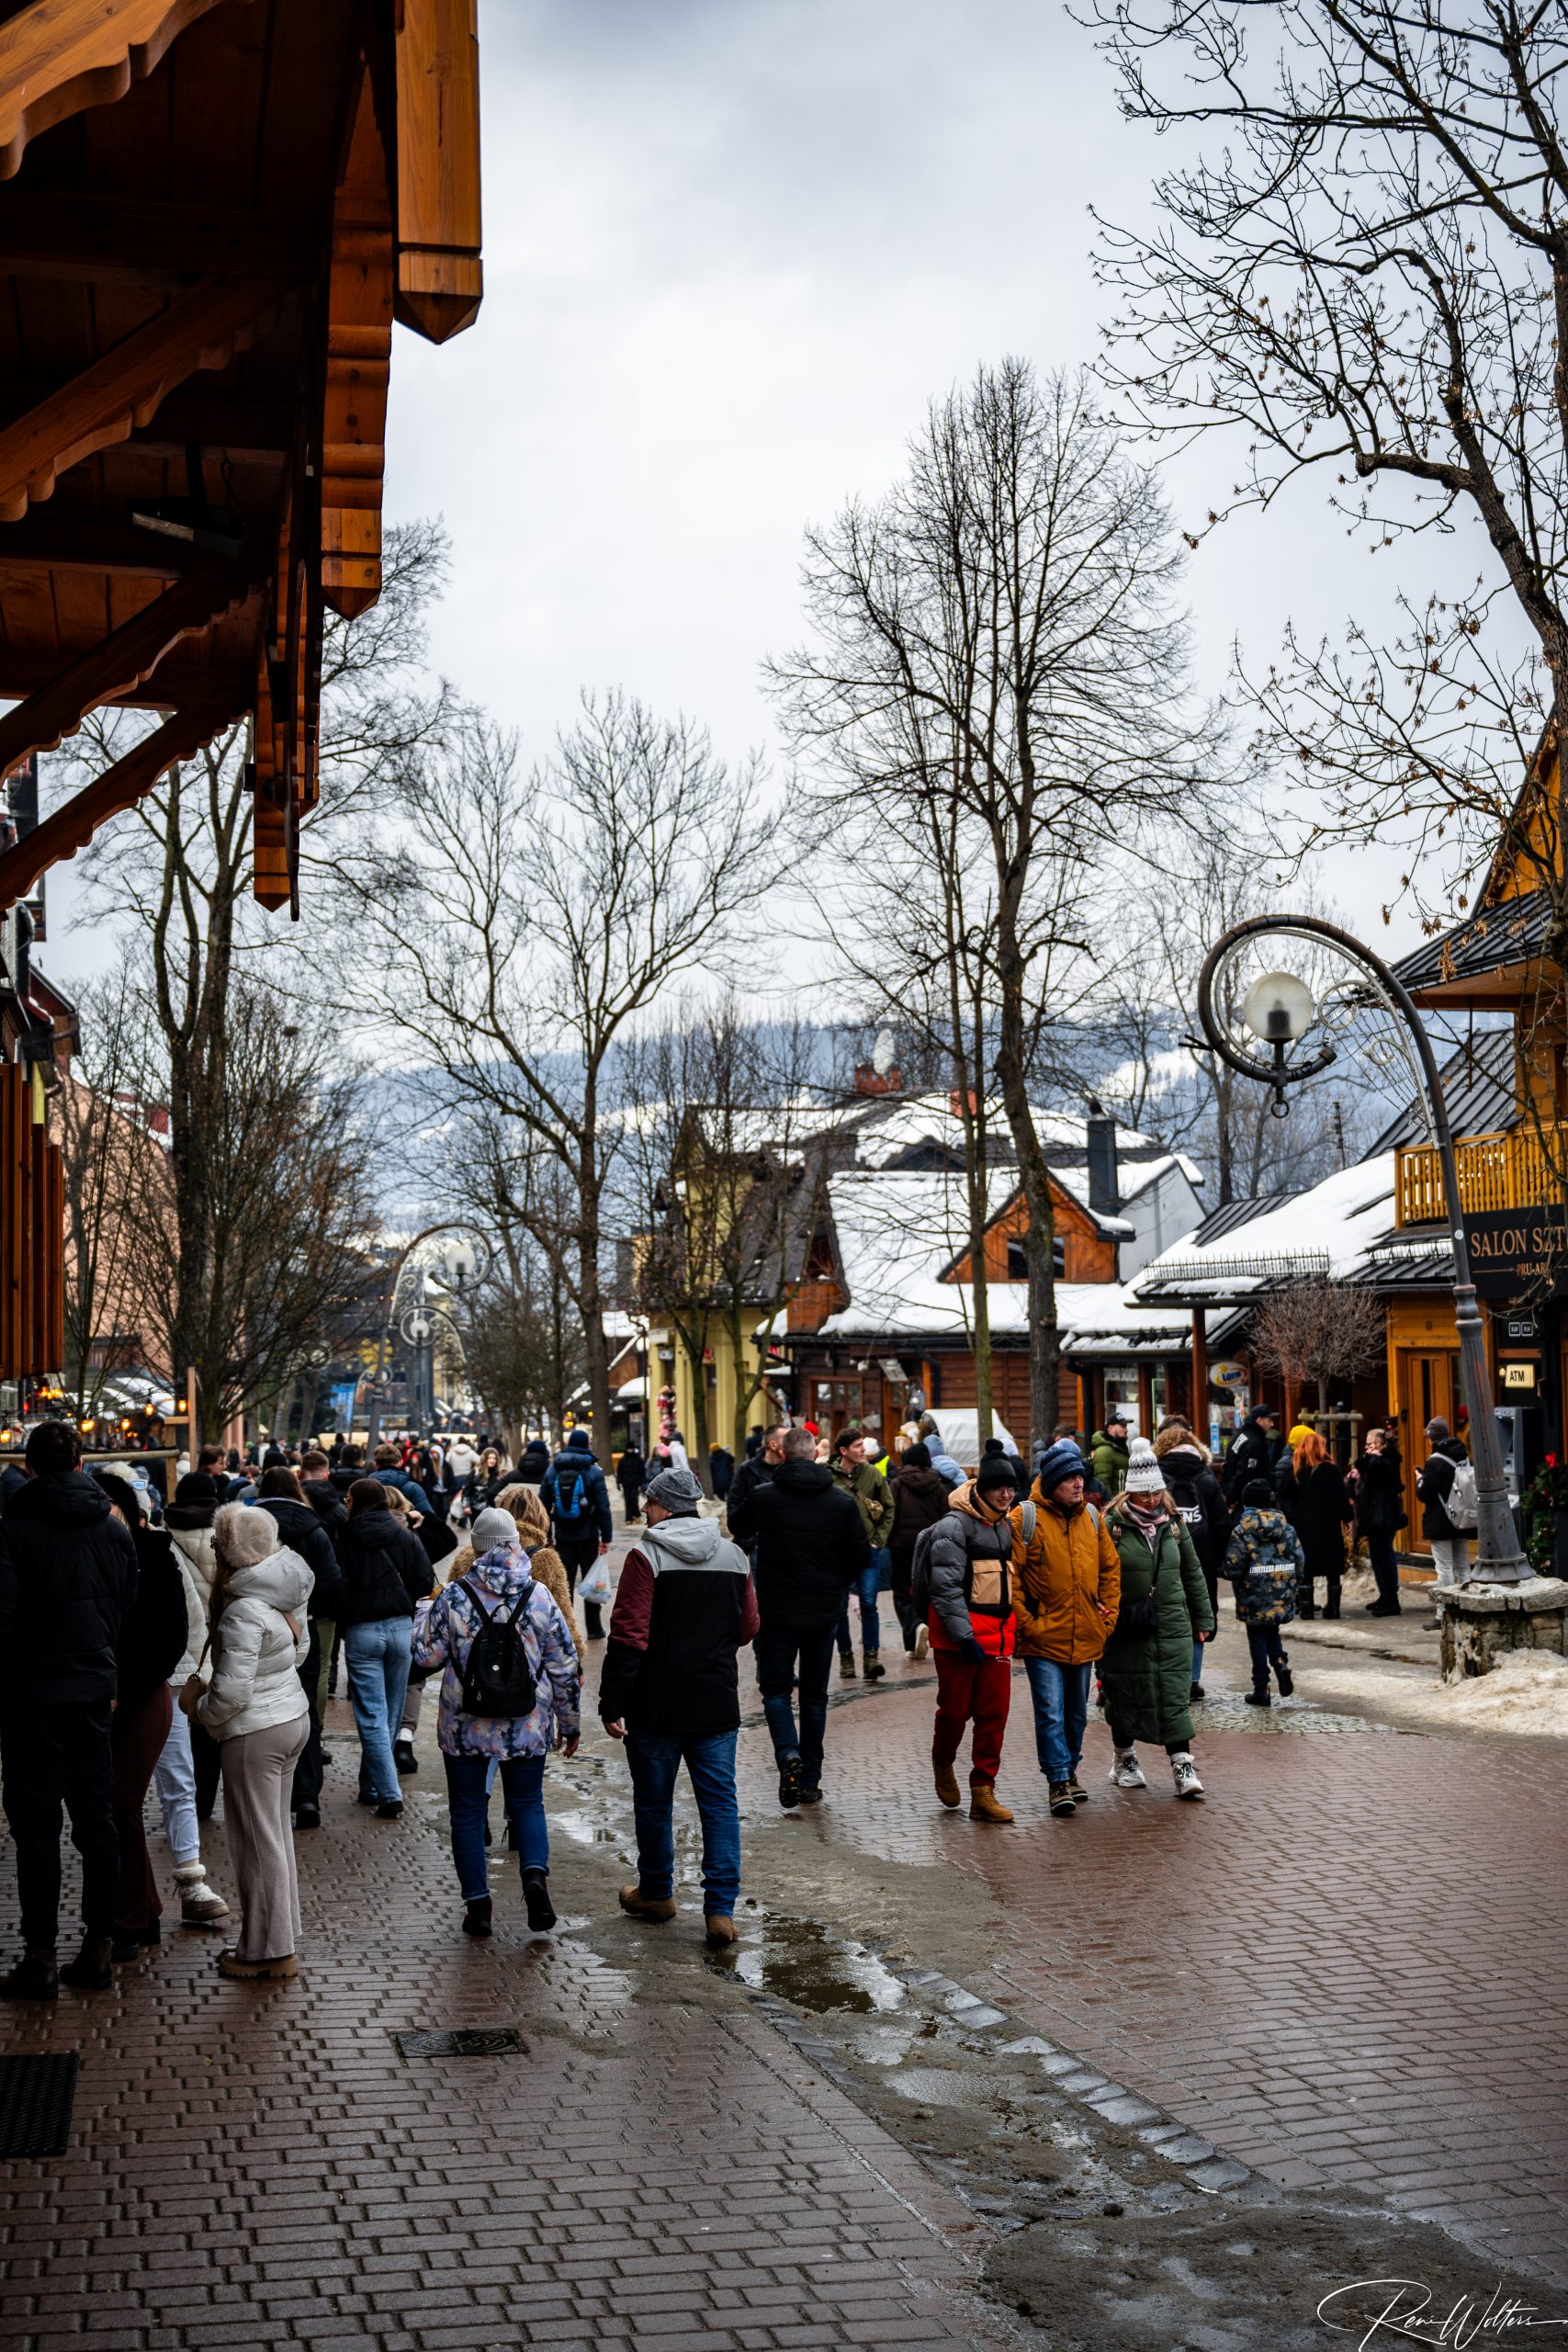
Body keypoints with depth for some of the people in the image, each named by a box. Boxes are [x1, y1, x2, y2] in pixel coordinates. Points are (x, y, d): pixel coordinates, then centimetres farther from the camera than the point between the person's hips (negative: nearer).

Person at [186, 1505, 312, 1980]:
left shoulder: (243, 1611, -25)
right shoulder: (286, 1590, 1)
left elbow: (232, 1692, -25)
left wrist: (198, 1702, -7)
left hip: (255, 1732, -9)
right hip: (293, 1714, 9)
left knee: (258, 1840, 3)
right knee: (274, 1833, 19)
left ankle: (270, 1951, 12)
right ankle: (281, 1937, 28)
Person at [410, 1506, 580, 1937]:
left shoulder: (453, 1596, -9)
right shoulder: (538, 1596, -4)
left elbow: (426, 1658, -3)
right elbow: (564, 1666, 1)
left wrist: (423, 1613, 15)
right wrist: (569, 1723, 12)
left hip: (465, 1727, -1)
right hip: (527, 1727, 1)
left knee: (467, 1812, 11)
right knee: (527, 1804, 15)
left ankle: (477, 1904, 11)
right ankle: (535, 1873, -11)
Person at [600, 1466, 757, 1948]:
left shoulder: (647, 1557, -12)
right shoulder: (735, 1556, 5)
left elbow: (628, 1637, -16)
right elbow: (747, 1631, 13)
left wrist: (612, 1705, -12)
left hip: (657, 1707, -4)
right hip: (718, 1705, 4)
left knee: (654, 1800, 13)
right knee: (719, 1802, 7)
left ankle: (656, 1893, 28)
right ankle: (721, 1909, 1)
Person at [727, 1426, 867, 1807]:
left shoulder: (762, 1496, -8)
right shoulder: (842, 1501, -5)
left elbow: (739, 1530, 12)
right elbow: (861, 1554, 0)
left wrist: (733, 1499, 33)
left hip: (776, 1609, -2)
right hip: (825, 1611, 2)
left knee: (776, 1689, 10)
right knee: (815, 1694, 13)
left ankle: (788, 1755, -16)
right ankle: (810, 1780, 15)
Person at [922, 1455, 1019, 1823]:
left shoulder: (1007, 1526, 14)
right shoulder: (954, 1526, -11)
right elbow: (946, 1588, -16)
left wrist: (1014, 1626, 21)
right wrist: (965, 1636, -21)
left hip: (997, 1634, 6)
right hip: (958, 1632, -6)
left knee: (994, 1713, 1)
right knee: (955, 1708, 2)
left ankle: (983, 1791, 5)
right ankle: (942, 1764, 31)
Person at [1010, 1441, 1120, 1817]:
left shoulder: (1091, 1517, 7)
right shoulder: (1025, 1518, -10)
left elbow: (1111, 1567, 16)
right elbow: (1008, 1574, -10)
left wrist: (1107, 1615, 8)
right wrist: (1025, 1623, -12)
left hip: (1085, 1639, 5)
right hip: (1043, 1638, -5)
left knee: (1077, 1712, 17)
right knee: (1050, 1713, -8)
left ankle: (1070, 1770, 33)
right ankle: (1058, 1782, -1)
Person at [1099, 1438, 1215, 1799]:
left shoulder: (1173, 1523, 7)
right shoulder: (1113, 1524, -7)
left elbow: (1192, 1573, 15)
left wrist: (1203, 1618, 16)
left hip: (1172, 1624, 3)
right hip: (1126, 1629, -2)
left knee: (1175, 1696, -3)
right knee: (1125, 1694, 9)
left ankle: (1182, 1767, -2)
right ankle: (1124, 1759, 27)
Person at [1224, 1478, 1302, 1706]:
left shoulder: (1242, 1532, -11)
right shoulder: (1287, 1528, 1)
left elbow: (1233, 1568, -13)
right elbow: (1300, 1561, 3)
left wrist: (1238, 1585, 9)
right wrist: (1291, 1585, 16)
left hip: (1254, 1597, -3)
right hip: (1282, 1598, 4)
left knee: (1257, 1639, 5)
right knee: (1272, 1631, 23)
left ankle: (1261, 1689, 6)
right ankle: (1280, 1661, -5)